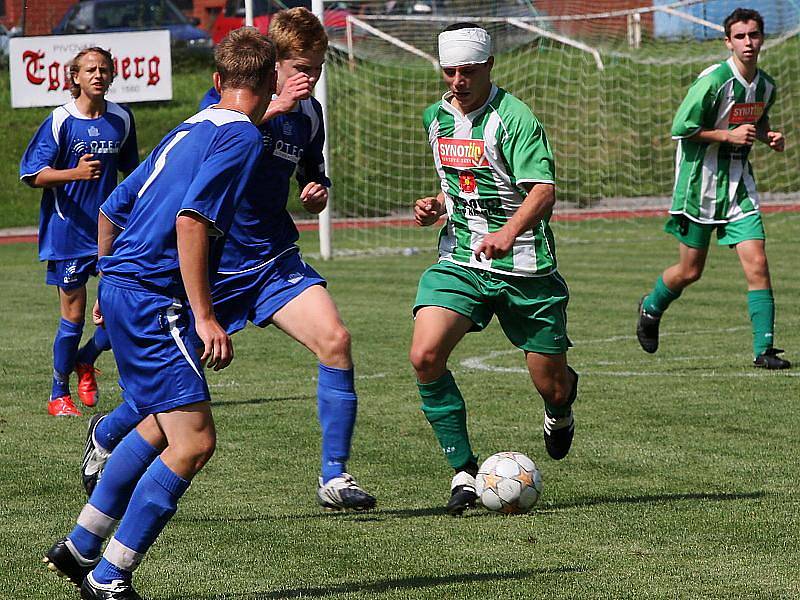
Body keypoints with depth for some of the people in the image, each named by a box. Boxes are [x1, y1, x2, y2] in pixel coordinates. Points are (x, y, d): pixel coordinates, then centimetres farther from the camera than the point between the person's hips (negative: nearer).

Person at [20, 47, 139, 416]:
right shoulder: (60, 121, -8)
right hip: (68, 231, -4)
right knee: (73, 314, -1)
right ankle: (59, 396, 16)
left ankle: (85, 360, 20)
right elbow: (33, 175, -10)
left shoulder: (122, 119, 6)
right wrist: (75, 173, -26)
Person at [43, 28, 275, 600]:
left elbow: (112, 209, 22)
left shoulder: (188, 130, 17)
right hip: (153, 298, -10)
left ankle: (80, 547, 31)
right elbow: (190, 221, -22)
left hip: (122, 288, 10)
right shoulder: (242, 136, -9)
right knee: (194, 442, -12)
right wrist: (205, 316, -22)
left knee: (164, 424, 25)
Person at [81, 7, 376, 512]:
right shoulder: (224, 99, -10)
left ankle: (334, 478, -13)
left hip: (276, 261, 4)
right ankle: (104, 437, 36)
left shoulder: (308, 113, 6)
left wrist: (319, 193, -2)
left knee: (335, 340, -20)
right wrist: (271, 108, -39)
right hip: (212, 264, -4)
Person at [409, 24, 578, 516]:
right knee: (426, 356, -21)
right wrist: (436, 206, 4)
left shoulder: (514, 118, -14)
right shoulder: (436, 118, 8)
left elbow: (544, 189, -28)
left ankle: (561, 410, 45)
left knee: (552, 386, 4)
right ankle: (464, 472, -8)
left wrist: (510, 232, -46)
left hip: (524, 268, -4)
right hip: (459, 261, 5)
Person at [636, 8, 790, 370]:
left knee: (757, 264, -9)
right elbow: (681, 128, -16)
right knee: (689, 271, 7)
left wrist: (768, 136, 3)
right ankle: (650, 309, 38)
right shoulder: (714, 81, -17)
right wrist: (729, 136, -19)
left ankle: (764, 350, -7)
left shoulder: (766, 85, 4)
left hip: (739, 184, 5)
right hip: (701, 182, -5)